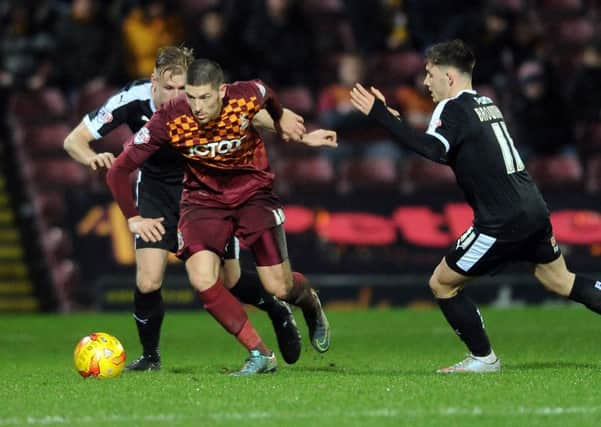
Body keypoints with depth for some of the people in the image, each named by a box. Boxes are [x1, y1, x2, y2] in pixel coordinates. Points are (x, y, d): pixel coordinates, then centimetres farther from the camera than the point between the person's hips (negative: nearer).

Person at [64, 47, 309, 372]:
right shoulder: (133, 100, -24)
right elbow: (73, 140, -18)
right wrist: (93, 158, -41)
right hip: (156, 190, 1)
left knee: (230, 281, 4)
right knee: (148, 282, -14)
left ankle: (277, 309, 37)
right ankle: (150, 356, 11)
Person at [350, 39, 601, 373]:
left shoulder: (454, 108, -9)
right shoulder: (486, 104, 18)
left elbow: (433, 150, -28)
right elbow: (451, 152, 25)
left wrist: (382, 116, -27)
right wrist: (399, 125, 19)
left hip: (502, 221, -9)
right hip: (534, 210, 9)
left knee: (442, 283, 5)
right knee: (559, 279, 24)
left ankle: (483, 358, 10)